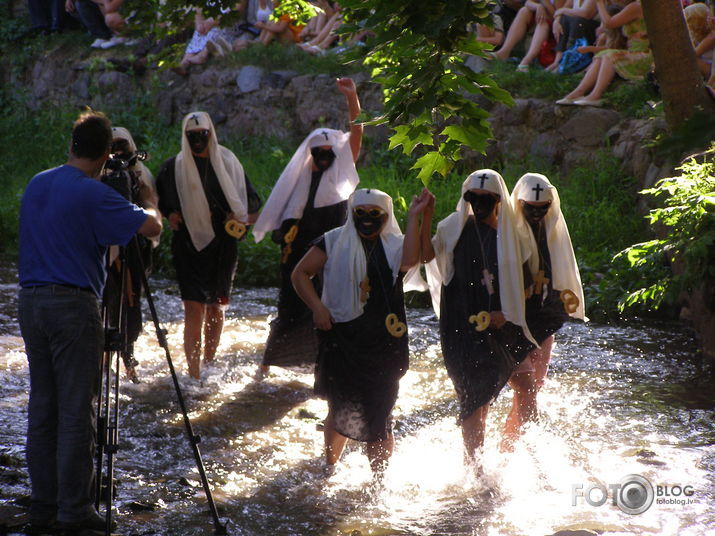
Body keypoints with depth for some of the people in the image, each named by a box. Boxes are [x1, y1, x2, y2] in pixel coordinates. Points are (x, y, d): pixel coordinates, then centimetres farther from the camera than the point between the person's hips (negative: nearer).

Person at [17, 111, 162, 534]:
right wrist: (147, 208, 7)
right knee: (76, 411, -2)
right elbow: (151, 226, -16)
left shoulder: (36, 186, 11)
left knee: (42, 408, 11)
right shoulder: (92, 194, -12)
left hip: (31, 302, 7)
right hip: (72, 305, -7)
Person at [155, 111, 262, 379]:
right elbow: (157, 202, 15)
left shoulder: (229, 163, 7)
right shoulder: (173, 167, 3)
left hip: (223, 245, 2)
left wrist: (241, 218, -7)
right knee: (195, 307, -13)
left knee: (216, 307, 11)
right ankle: (194, 375, -16)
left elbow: (252, 204, 12)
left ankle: (209, 365, 26)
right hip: (189, 245, -2)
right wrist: (170, 215, -4)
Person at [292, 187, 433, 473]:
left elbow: (410, 261, -19)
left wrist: (414, 217, -17)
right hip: (341, 338, 1)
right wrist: (317, 307, -6)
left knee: (378, 412, -3)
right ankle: (329, 465, 32)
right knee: (341, 407, 12)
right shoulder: (334, 242, 6)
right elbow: (300, 273, 6)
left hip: (383, 342, -1)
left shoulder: (394, 246, 5)